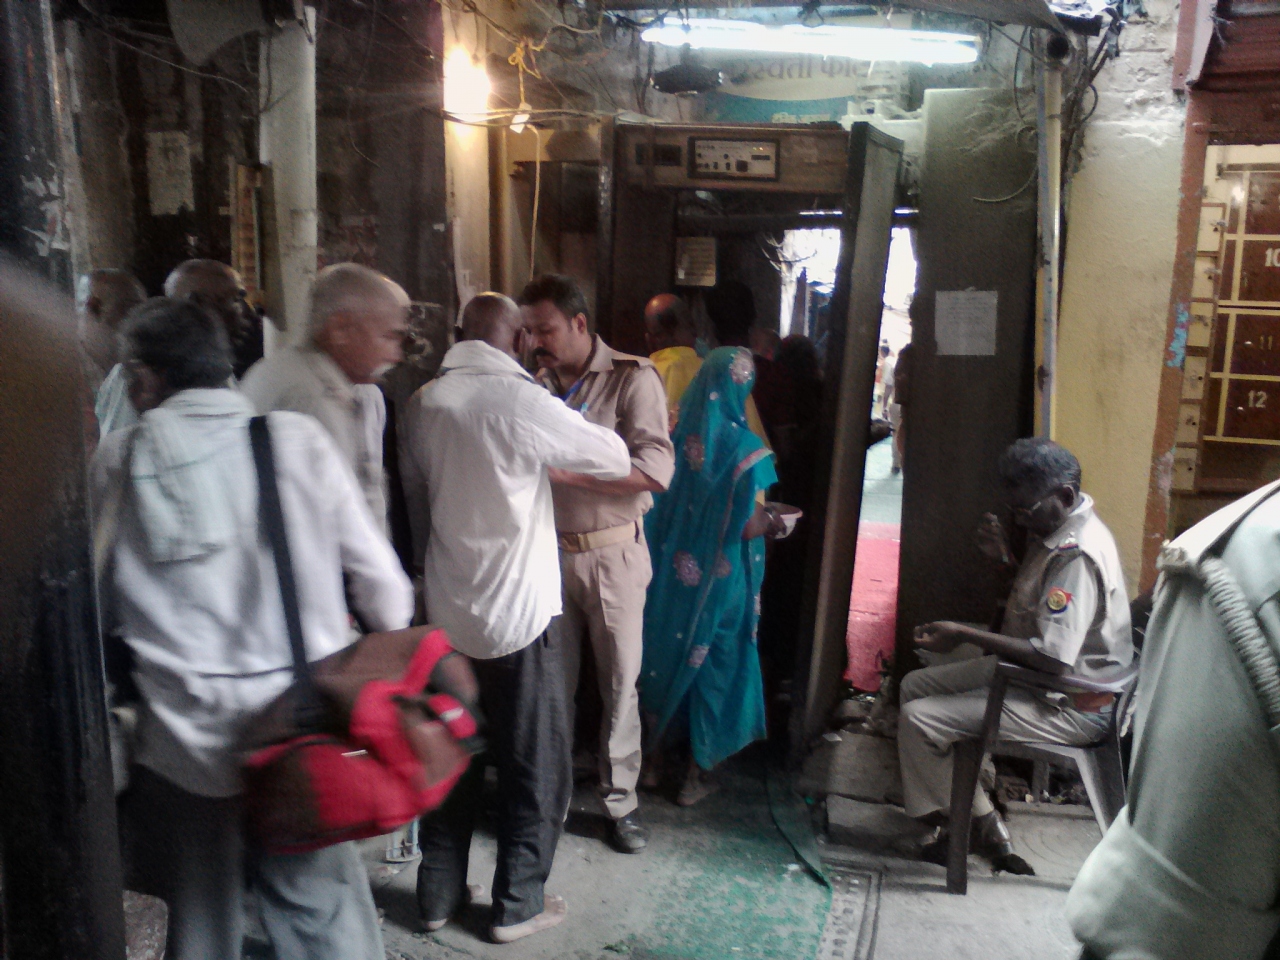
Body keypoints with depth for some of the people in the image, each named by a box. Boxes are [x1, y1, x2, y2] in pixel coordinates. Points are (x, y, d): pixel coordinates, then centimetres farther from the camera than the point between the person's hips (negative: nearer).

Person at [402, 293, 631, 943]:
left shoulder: (423, 403, 0)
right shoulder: (521, 402, -19)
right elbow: (613, 457, -7)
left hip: (447, 608, 6)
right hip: (518, 610, -6)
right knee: (534, 765, 11)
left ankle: (439, 894, 32)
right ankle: (517, 904, 24)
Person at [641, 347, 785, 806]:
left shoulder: (677, 436, -6)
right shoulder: (746, 449, -18)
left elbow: (661, 506, 2)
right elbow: (750, 526, -18)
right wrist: (776, 522, 2)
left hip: (672, 573, 4)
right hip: (720, 579, -4)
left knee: (666, 656, 19)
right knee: (713, 665, 12)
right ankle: (696, 776, 24)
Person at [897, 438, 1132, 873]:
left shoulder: (1078, 555, -27)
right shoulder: (1053, 529, 5)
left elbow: (1052, 658, -32)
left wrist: (964, 635, -27)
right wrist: (1003, 557, 2)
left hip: (1068, 706, -11)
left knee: (918, 720, -17)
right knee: (915, 685, 10)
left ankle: (983, 826, 4)